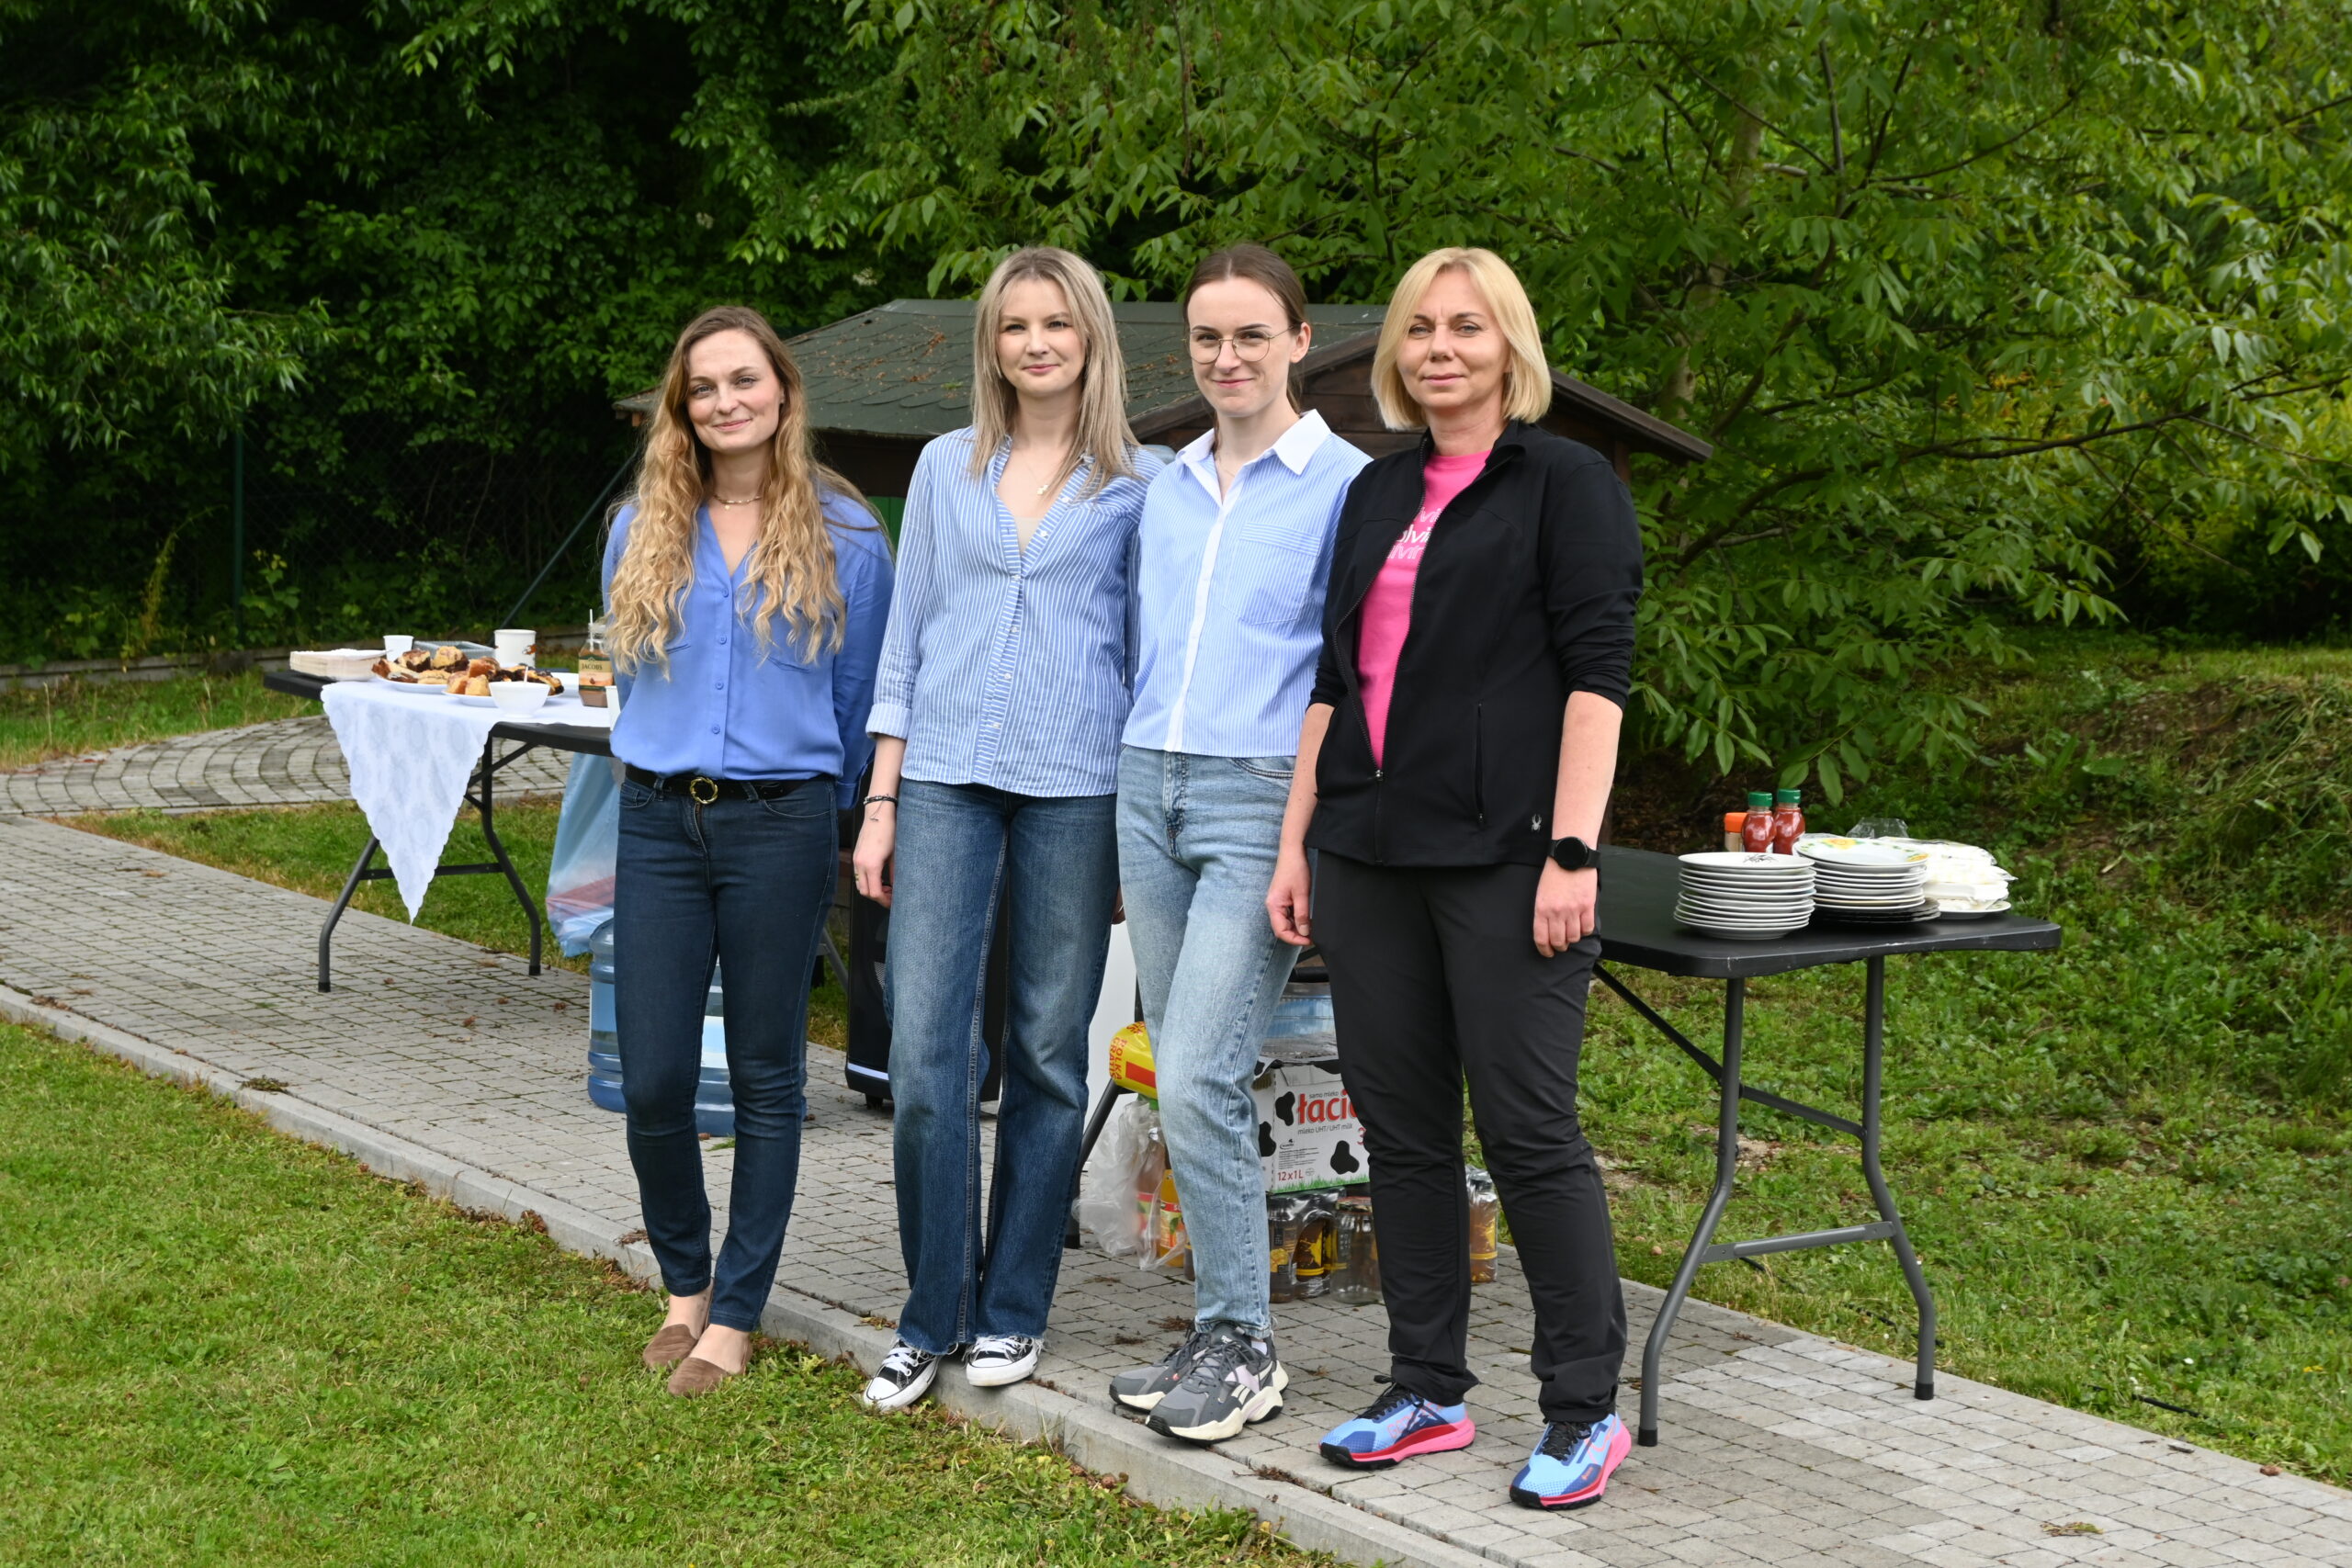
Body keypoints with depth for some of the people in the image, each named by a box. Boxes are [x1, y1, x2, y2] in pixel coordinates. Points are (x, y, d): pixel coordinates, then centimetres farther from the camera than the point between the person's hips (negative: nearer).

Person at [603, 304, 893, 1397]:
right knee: (652, 1080, 1)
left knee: (765, 1078, 5)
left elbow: (859, 700, 7)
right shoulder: (642, 531, 8)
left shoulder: (844, 537, 0)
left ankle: (735, 1315, 16)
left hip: (780, 825, -2)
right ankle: (684, 1282, 24)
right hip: (659, 824, 2)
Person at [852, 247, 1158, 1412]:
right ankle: (931, 1315, 8)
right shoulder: (946, 468, 11)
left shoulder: (1135, 484, 6)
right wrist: (880, 801, 6)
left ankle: (1014, 1308, 18)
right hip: (946, 777, 1)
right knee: (924, 1048, -5)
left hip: (1075, 785, -1)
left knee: (1048, 1051, 5)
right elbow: (908, 632, 12)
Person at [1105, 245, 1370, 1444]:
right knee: (1183, 1080, 8)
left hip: (1260, 800, -6)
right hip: (1148, 788, 6)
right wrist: (1134, 781, 14)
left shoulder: (1343, 484, -4)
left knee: (1197, 1078, -12)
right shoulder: (1165, 487, 15)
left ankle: (1242, 1347, 1)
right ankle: (1221, 1329, 18)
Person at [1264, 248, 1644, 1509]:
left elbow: (1596, 676, -9)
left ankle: (1585, 1409, 7)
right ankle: (1426, 1392, 20)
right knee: (1400, 1124, 10)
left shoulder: (1567, 484, -2)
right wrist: (1295, 842, 13)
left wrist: (1572, 852, -17)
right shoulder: (1377, 493, 16)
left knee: (1528, 1126, -4)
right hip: (1370, 853, 7)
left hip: (1501, 852, -6)